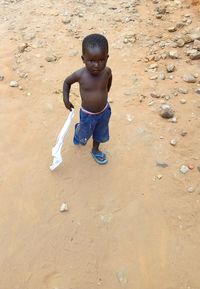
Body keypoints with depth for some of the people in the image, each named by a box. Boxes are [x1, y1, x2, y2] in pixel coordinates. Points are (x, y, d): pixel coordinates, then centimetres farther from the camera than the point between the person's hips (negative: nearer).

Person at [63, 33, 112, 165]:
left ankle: (95, 150, 53)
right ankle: (78, 130, 58)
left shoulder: (107, 71, -19)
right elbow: (67, 82, -4)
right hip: (87, 114, -2)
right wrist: (66, 100, -8)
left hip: (104, 111, 2)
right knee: (84, 136, 22)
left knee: (100, 134, 24)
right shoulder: (80, 75, -26)